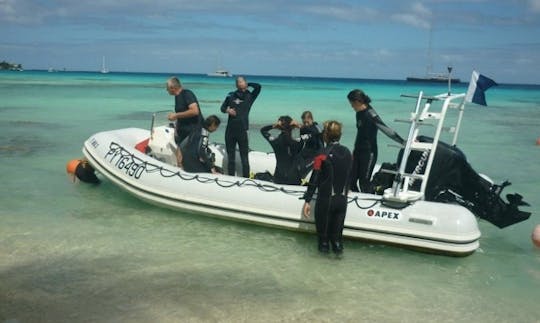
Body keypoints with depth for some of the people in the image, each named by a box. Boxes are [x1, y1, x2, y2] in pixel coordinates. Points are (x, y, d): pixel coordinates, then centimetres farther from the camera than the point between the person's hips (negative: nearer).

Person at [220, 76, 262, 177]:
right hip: (230, 131, 3)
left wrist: (247, 84, 0)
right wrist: (227, 110, -5)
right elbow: (222, 107, 15)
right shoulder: (231, 96, 8)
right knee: (231, 157, 12)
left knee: (244, 158, 0)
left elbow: (258, 86, -11)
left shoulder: (250, 96, 3)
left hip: (242, 131, -2)